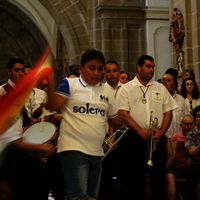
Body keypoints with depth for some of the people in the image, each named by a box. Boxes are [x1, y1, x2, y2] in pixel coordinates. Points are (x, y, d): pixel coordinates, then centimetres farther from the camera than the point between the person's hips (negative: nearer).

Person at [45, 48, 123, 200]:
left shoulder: (107, 91, 12)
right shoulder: (70, 84, -1)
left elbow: (115, 121, 16)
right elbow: (54, 106, -14)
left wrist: (123, 119, -6)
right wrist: (49, 81, -26)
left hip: (97, 152, 6)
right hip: (74, 149, -6)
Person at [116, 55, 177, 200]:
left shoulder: (160, 88, 14)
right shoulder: (127, 88, 5)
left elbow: (168, 111, 10)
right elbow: (123, 113, -5)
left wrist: (162, 131, -6)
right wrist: (140, 130, -15)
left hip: (158, 139, 3)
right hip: (134, 139, -2)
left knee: (158, 176, 3)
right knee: (135, 178, 0)